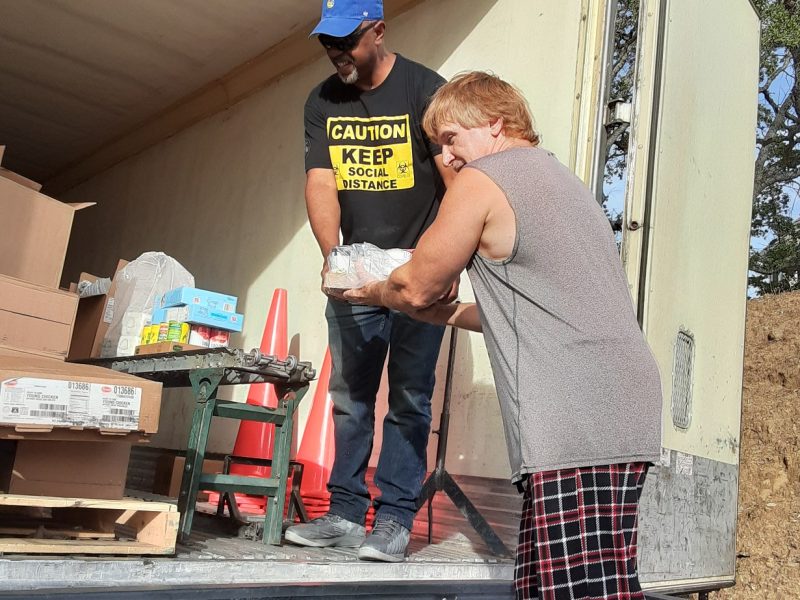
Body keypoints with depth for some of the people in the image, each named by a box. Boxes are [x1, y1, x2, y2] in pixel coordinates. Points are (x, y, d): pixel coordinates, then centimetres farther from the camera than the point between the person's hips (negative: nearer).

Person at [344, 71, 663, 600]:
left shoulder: (482, 179, -1)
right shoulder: (558, 176, 26)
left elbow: (416, 287, 5)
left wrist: (365, 292, 25)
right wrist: (445, 314, 31)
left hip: (578, 419, -9)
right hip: (623, 412, 9)